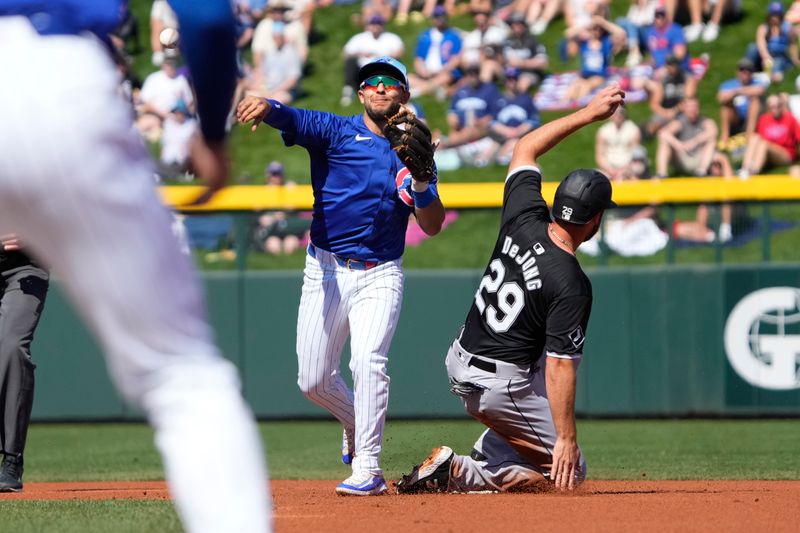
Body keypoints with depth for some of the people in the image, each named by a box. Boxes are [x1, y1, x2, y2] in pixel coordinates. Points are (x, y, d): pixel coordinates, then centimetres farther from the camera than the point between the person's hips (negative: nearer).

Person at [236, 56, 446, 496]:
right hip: (327, 272, 1)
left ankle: (367, 468, -19)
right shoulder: (335, 131, 1)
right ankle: (357, 425, 35)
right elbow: (291, 119, -20)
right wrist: (265, 107, -44)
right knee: (314, 380, 4)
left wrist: (420, 183, -17)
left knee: (368, 360, -22)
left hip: (381, 277, -1)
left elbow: (432, 226, 2)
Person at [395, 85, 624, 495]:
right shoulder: (572, 286, -24)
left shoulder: (523, 221, -7)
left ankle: (487, 458, 24)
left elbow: (524, 150, 9)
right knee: (568, 470, 5)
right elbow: (559, 368, -25)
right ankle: (463, 475, -8)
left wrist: (587, 114, 10)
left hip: (459, 362, 7)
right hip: (500, 385, -7)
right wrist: (567, 439, -21)